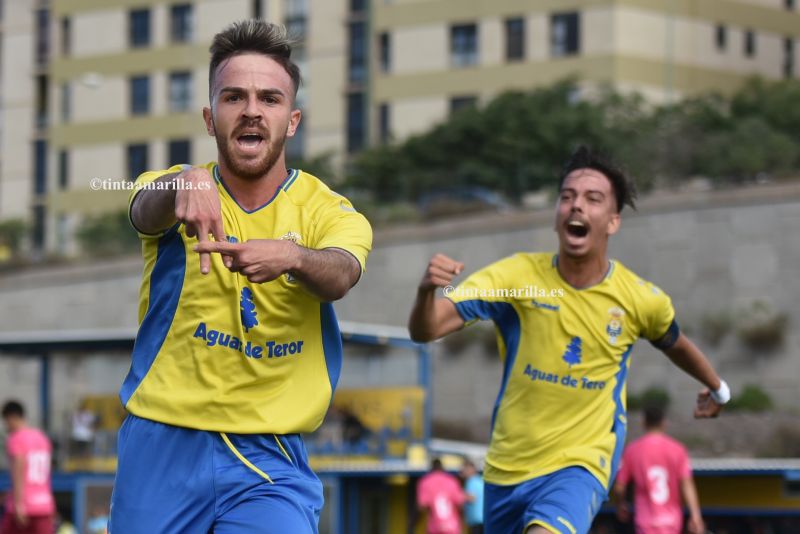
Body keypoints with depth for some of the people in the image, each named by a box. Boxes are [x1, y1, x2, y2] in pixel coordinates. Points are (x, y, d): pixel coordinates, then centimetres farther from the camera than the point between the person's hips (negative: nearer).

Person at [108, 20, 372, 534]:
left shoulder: (328, 211, -1)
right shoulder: (172, 188, 1)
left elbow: (340, 274, -23)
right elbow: (147, 208, -23)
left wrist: (292, 257, -47)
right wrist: (184, 183, -48)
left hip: (270, 457, -1)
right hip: (162, 445, 1)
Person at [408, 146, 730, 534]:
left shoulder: (642, 300, -9)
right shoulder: (516, 276, -13)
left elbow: (675, 344, 15)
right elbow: (425, 331, -21)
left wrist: (716, 388, 33)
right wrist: (426, 290, -44)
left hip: (582, 464, -2)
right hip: (506, 468, 3)